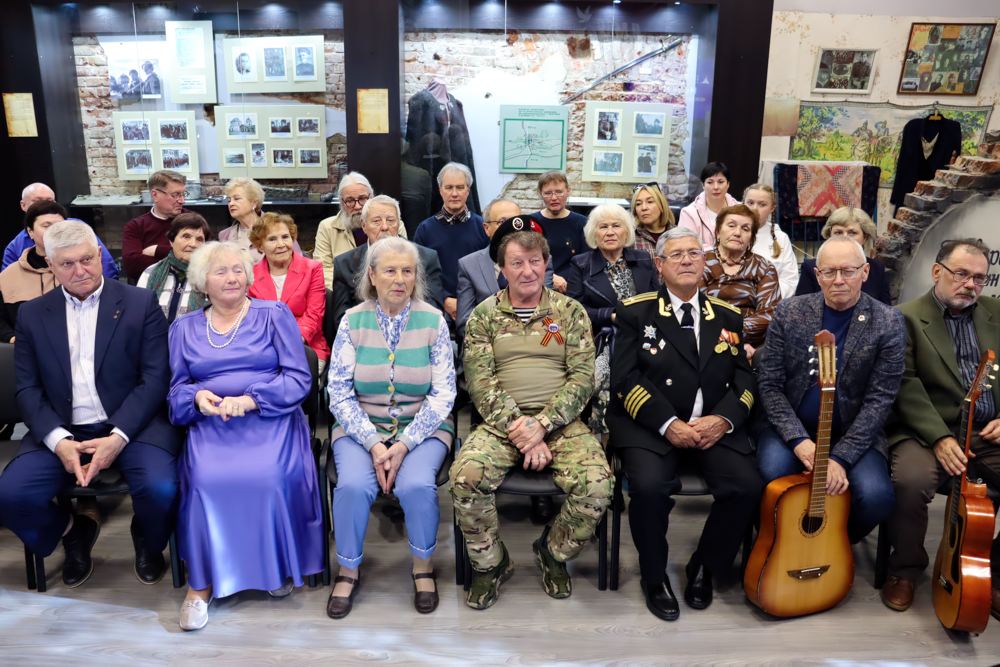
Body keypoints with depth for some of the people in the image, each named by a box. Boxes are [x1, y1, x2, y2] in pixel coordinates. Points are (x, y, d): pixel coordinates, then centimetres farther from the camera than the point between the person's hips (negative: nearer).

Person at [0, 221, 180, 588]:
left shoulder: (140, 303, 1)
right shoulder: (33, 314, 9)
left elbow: (156, 377, -5)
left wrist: (118, 437, -17)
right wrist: (59, 440, -12)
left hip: (131, 425, -2)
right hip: (61, 431, 3)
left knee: (160, 489, -28)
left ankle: (148, 541, 11)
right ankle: (73, 532, 15)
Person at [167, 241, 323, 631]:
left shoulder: (274, 315, 8)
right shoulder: (184, 328, 18)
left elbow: (299, 377, -2)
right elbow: (176, 387, 15)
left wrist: (249, 400, -15)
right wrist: (197, 396, -9)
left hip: (270, 420, -2)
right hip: (210, 424, 2)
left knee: (270, 477, -30)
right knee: (205, 479, -29)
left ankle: (278, 566, -5)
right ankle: (201, 581, -12)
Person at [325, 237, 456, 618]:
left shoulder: (433, 321, -3)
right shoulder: (353, 321, -1)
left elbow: (442, 395, -6)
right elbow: (339, 392, -5)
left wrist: (404, 445, -17)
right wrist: (373, 444, -17)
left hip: (422, 427, 0)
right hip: (361, 427, 1)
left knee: (416, 485, -28)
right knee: (353, 485, -27)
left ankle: (423, 567, 0)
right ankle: (348, 571, 0)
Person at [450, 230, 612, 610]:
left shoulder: (570, 311, 8)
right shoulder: (484, 315, 7)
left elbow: (583, 377, -1)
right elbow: (480, 381, -2)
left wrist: (542, 424, -15)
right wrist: (519, 429, -15)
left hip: (560, 421, 0)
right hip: (502, 422, 0)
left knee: (596, 486, -25)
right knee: (465, 476, -28)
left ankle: (553, 552, 8)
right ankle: (490, 563, 1)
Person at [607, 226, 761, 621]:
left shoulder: (727, 316, 15)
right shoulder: (636, 312, 4)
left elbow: (744, 380, 9)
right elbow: (625, 379, -6)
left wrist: (724, 419, -11)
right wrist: (668, 424, -17)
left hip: (715, 426, 3)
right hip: (650, 425, -3)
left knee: (747, 487, -21)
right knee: (649, 485, -30)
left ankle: (704, 568, 8)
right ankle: (654, 577, 0)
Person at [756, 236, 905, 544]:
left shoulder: (888, 323, -6)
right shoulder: (788, 312, -3)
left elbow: (879, 399, -10)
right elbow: (769, 384, -4)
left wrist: (841, 457, -21)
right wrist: (798, 440, -18)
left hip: (854, 434, 0)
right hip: (792, 429, 0)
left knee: (876, 496, -26)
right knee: (771, 476, -29)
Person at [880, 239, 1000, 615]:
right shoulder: (907, 317, -1)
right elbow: (906, 384, -10)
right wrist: (939, 437, -21)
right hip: (931, 432, -4)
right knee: (911, 480, -33)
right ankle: (906, 568, -4)